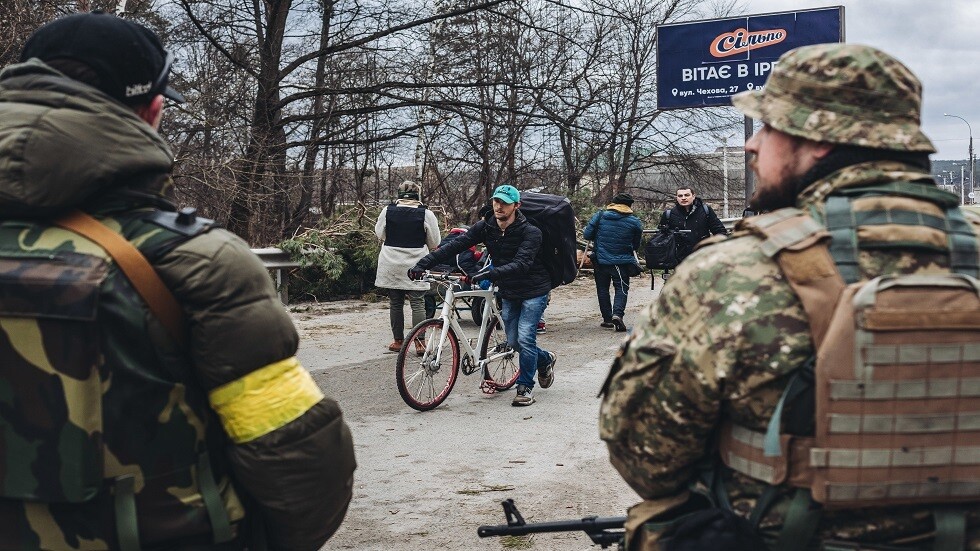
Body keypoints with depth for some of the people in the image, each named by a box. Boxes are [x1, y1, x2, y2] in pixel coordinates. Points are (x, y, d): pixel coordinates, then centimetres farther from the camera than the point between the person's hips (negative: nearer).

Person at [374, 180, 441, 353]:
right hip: (415, 267, -2)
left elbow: (379, 234, 12)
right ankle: (420, 343, -1)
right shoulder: (426, 214, -6)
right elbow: (434, 243, 1)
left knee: (395, 303, 11)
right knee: (418, 303, 2)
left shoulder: (387, 211, -1)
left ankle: (398, 341, 17)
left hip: (391, 267, 2)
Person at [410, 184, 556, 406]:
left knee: (525, 338, -15)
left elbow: (521, 264, -35)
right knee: (514, 342, 9)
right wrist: (423, 263, -26)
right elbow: (455, 245, -15)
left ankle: (525, 388, 1)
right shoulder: (485, 227, -7)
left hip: (534, 291, -6)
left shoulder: (530, 232, -22)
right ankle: (545, 359, 38)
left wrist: (491, 273, -50)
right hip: (509, 292, 6)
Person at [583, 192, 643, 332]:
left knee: (602, 289, 14)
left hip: (600, 260, 1)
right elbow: (636, 245, 6)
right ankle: (617, 314, -16)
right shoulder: (635, 222, -3)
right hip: (622, 262, -1)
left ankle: (607, 319, 15)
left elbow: (587, 234, -3)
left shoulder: (599, 216, -4)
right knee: (621, 289, 7)